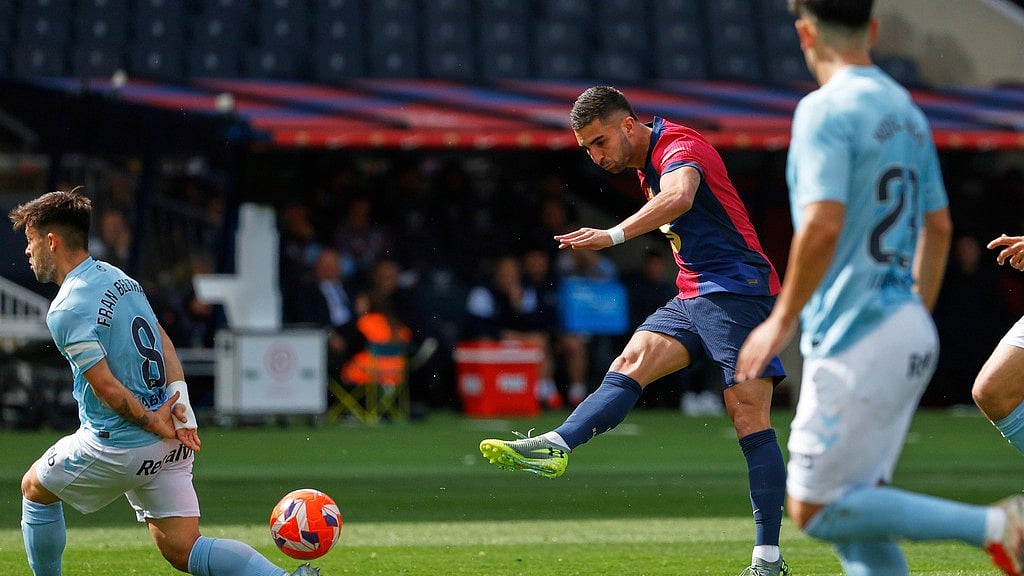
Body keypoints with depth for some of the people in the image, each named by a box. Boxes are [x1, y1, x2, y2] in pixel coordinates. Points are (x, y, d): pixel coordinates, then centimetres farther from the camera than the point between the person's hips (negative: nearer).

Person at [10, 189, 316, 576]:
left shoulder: (66, 311, -17)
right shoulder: (116, 276, 9)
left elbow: (108, 387, -21)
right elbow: (165, 346, 9)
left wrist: (155, 424, -9)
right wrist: (178, 408, -3)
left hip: (118, 447, -7)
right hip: (171, 446, 7)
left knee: (34, 490, 20)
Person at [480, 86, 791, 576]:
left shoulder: (679, 145, -14)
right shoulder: (646, 166, 16)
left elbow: (679, 197, -37)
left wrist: (616, 234, -48)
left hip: (738, 291, -9)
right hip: (693, 296, 9)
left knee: (750, 420, -12)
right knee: (631, 363, -16)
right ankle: (557, 446, -37)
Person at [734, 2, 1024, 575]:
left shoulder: (827, 110, -12)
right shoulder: (906, 110, 14)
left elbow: (823, 227, -22)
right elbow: (939, 227, 20)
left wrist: (783, 320, -14)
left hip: (858, 343, -9)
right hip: (911, 335, 9)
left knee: (814, 509, -4)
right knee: (855, 511, 12)